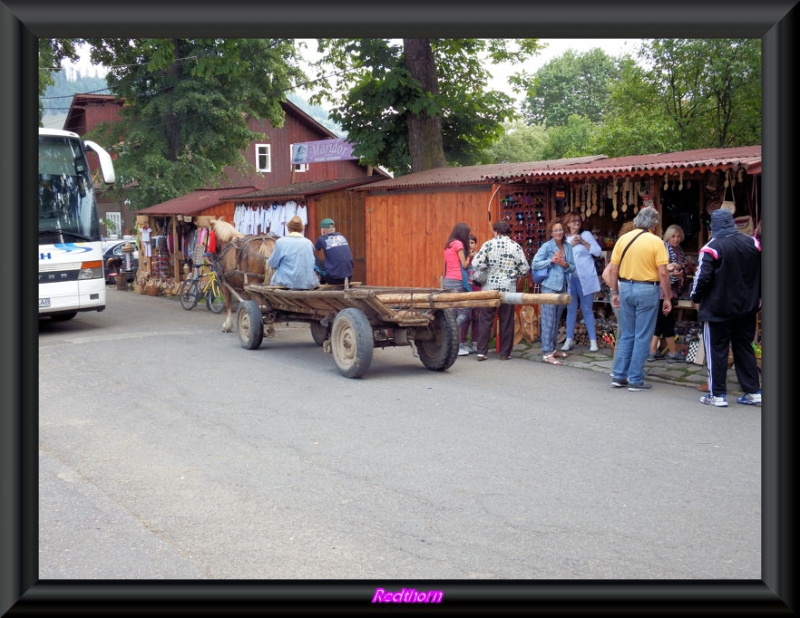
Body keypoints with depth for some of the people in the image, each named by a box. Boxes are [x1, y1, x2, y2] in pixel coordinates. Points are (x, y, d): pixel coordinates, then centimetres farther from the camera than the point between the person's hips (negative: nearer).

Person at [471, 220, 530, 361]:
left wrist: (488, 268, 8)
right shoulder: (516, 247, -1)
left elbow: (476, 263, -11)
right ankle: (505, 353, 10)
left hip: (490, 287, 0)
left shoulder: (488, 244, -4)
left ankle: (481, 352, 3)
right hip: (508, 288, 1)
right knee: (506, 321, 7)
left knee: (485, 319, 6)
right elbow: (525, 269, -3)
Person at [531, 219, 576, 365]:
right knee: (548, 321, -6)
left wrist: (565, 264, -10)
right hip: (549, 287, -6)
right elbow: (534, 264, -9)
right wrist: (551, 261, -16)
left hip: (563, 287, 6)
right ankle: (546, 353, -5)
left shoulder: (568, 247, 9)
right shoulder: (546, 246, -6)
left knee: (557, 320, 14)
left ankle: (553, 349, 23)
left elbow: (573, 268, 11)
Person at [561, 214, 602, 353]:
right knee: (571, 309, 8)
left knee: (587, 310, 1)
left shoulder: (586, 234, 3)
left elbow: (597, 251, -5)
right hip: (569, 279, 2)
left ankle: (593, 341, 4)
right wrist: (571, 245, -10)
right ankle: (569, 340, 13)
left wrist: (583, 242, -12)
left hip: (585, 278, -2)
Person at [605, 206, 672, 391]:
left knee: (627, 335, 15)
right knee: (642, 337, 4)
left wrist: (615, 293, 12)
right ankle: (636, 380, 6)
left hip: (625, 288, 4)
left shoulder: (623, 239, 3)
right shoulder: (656, 242, -8)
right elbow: (662, 273, -11)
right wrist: (667, 297, -3)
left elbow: (613, 269, 4)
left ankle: (619, 376, 15)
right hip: (647, 290, -4)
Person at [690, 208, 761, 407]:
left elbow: (703, 277, -18)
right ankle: (753, 392, 15)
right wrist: (757, 296, 20)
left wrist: (696, 298, -3)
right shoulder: (753, 243, 4)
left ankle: (718, 394, 3)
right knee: (745, 348, 15)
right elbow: (761, 273, 10)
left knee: (717, 350, 3)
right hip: (747, 307, 5)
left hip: (718, 308, -5)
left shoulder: (712, 248, -13)